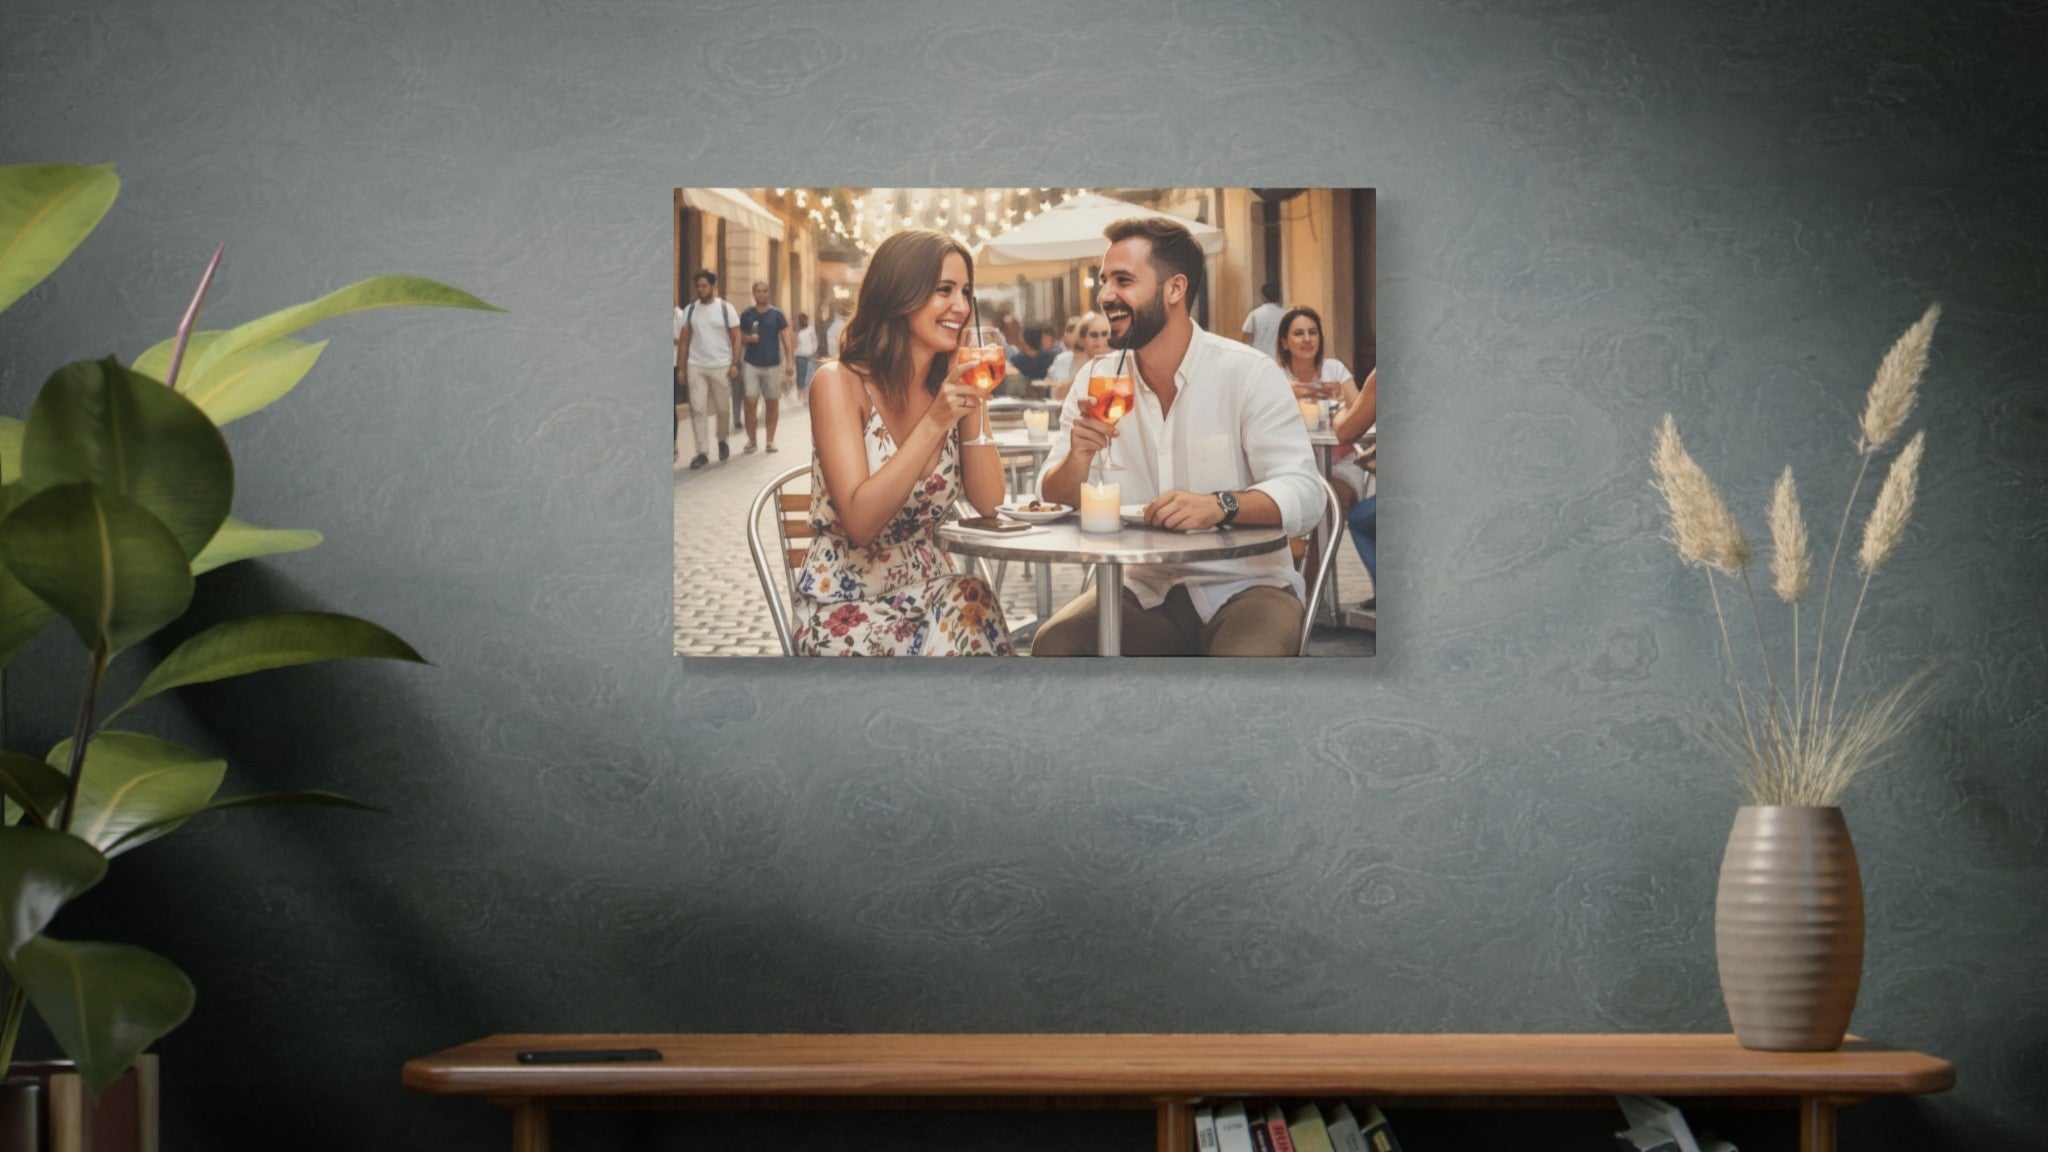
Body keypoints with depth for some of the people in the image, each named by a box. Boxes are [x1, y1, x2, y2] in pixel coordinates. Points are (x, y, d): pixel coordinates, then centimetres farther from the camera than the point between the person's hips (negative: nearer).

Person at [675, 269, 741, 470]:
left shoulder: (726, 309, 0)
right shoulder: (690, 310, 6)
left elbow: (736, 338, 0)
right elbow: (683, 340, 7)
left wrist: (735, 364, -9)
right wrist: (681, 367, 1)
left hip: (721, 366, -2)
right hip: (695, 366, 2)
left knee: (723, 408, 7)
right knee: (697, 410, -5)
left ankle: (722, 441, 32)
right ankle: (702, 453, -3)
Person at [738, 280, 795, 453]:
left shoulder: (777, 314, 2)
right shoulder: (746, 315, 6)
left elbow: (786, 338, -1)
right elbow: (740, 338, 14)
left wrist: (790, 361, -12)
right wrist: (748, 338, -10)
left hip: (773, 364, 0)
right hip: (752, 365, 0)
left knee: (772, 404, 5)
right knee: (751, 403, -9)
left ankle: (770, 440, 12)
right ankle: (751, 440, 1)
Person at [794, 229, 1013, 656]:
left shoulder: (949, 385, 7)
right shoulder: (839, 383, -9)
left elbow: (987, 502, 0)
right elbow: (859, 523, -18)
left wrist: (974, 400, -6)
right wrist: (935, 423, -22)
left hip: (928, 593, 5)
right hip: (848, 605, -5)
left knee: (978, 611, -27)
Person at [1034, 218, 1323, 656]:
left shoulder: (1249, 373, -6)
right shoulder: (1095, 379, 7)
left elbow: (1304, 495, -15)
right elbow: (1053, 499, 5)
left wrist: (1220, 505, -35)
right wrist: (1078, 457, -19)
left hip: (1242, 585, -4)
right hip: (1143, 589, 4)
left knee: (1245, 654, -36)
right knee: (1053, 644, -23)